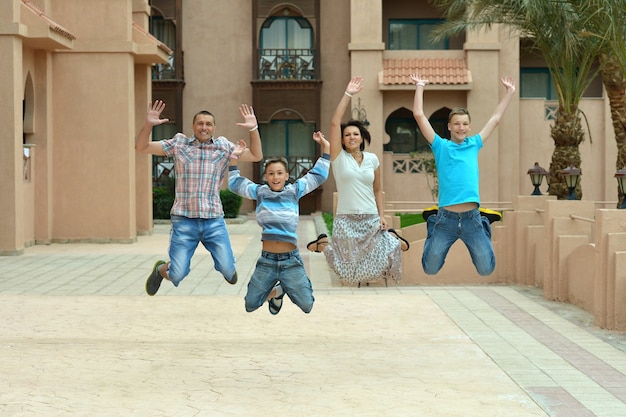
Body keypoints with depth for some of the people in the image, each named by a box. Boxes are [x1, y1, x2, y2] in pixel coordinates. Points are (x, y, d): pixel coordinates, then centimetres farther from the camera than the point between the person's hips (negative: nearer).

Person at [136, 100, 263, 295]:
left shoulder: (224, 146, 7)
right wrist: (148, 124, -14)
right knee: (177, 276, -6)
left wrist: (253, 129, -9)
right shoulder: (178, 144, 4)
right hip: (184, 220, -1)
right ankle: (161, 269, 32)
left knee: (228, 271, -4)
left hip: (214, 220, 1)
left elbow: (256, 156, 5)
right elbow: (141, 147, 3)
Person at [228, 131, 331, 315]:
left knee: (307, 306, 0)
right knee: (250, 306, 4)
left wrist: (325, 148, 10)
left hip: (291, 260, -1)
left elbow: (318, 175, 11)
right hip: (266, 260, 1)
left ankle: (284, 289, 29)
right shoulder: (259, 192, 5)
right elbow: (235, 183, 18)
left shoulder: (294, 191, 4)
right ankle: (275, 292, 34)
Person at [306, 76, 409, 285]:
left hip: (371, 220, 2)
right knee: (347, 273, 3)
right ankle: (323, 243, 31)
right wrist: (348, 94, -15)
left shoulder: (372, 159, 5)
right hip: (346, 220, -2)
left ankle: (391, 237, 35)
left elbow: (377, 190, 13)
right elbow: (334, 123, -14)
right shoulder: (339, 157, -4)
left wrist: (381, 216, 3)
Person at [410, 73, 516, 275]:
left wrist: (509, 92, 26)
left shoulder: (474, 144, 12)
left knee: (486, 269, 7)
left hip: (472, 218, 2)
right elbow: (419, 115, 3)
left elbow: (495, 118, 21)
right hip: (446, 218, -2)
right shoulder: (440, 146, 5)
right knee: (430, 269, 7)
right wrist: (419, 87, 8)